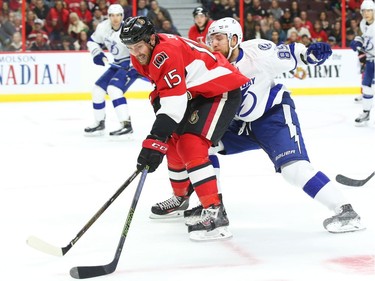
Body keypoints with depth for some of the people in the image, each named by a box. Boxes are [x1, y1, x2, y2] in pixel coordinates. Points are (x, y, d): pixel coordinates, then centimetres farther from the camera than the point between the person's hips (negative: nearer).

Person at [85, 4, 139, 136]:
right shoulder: (103, 27, -4)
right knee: (98, 89, 7)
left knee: (114, 88, -26)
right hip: (118, 64, 8)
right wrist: (98, 55, -3)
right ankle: (99, 123, 22)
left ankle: (126, 125, -27)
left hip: (132, 63, -8)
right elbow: (93, 41, 13)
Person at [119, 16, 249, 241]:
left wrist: (155, 140, -39)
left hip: (222, 91, -11)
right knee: (174, 143, 16)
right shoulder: (143, 57, 2)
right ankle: (180, 198, 40)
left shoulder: (167, 53, -29)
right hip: (197, 94, 11)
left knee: (191, 146, -23)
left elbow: (174, 103, -35)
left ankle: (216, 213, -27)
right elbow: (163, 92, 18)